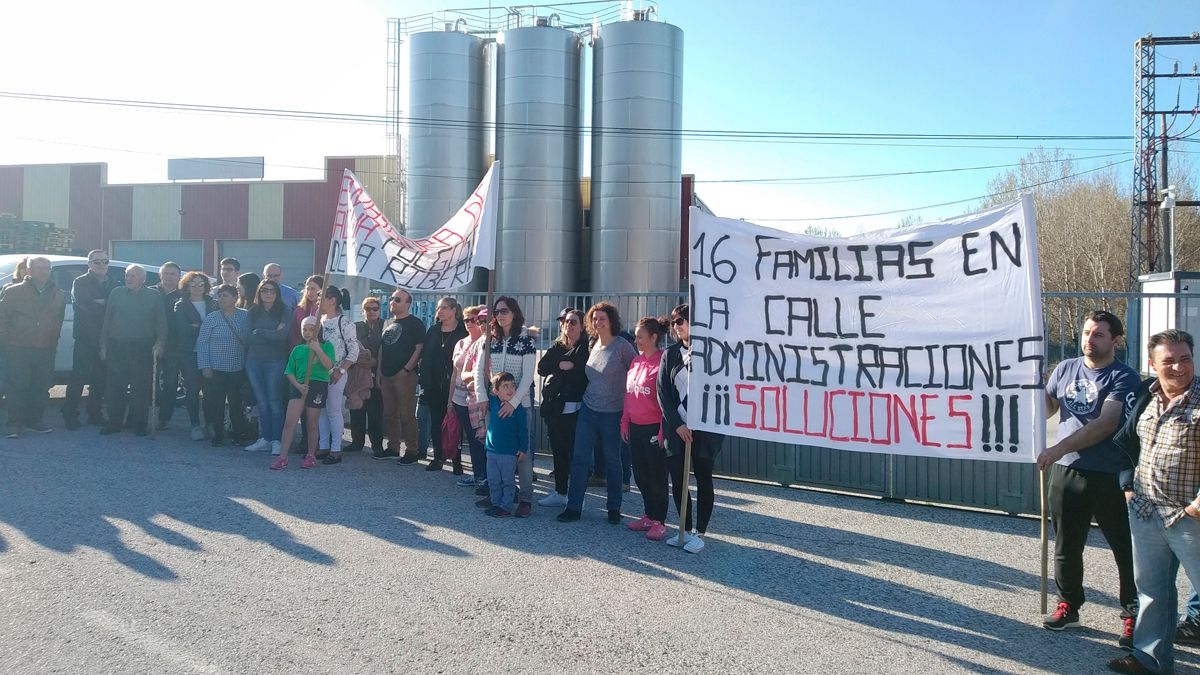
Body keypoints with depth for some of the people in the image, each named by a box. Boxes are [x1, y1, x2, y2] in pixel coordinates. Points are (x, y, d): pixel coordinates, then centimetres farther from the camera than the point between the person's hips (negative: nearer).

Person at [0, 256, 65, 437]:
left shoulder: (59, 295, 10)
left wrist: (53, 342, 8)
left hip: (46, 350, 3)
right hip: (19, 349, -3)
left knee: (41, 388, 7)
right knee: (18, 386, -5)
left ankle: (34, 420, 18)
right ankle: (15, 424, 0)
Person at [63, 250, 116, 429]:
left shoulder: (113, 285, 16)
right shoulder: (80, 283, 2)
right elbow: (83, 303, -15)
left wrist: (101, 303, -9)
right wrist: (107, 306, -9)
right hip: (85, 337, -4)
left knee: (100, 378, 8)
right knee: (79, 376, -5)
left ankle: (95, 414, 16)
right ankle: (70, 414, 1)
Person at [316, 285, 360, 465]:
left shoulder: (344, 322, -10)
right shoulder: (320, 320, 10)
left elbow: (354, 350, -12)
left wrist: (340, 370, -16)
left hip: (336, 373, -6)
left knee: (334, 410, -3)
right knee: (322, 410, 11)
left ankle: (336, 450, 4)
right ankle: (323, 447, 20)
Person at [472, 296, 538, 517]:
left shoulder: (526, 340, -5)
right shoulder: (489, 339, 8)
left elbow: (528, 376, -10)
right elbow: (479, 369, 6)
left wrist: (513, 402, -17)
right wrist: (482, 397, -6)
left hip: (518, 403, -4)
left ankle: (525, 498, 0)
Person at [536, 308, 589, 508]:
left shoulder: (586, 348, -5)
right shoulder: (556, 347, 14)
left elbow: (582, 373, -16)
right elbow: (541, 367, 3)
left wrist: (557, 371, -7)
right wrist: (561, 365, -11)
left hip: (575, 408, -6)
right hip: (554, 407, 6)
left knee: (575, 452, -3)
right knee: (558, 452, 13)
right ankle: (560, 492, 23)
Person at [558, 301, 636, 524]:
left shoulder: (622, 346, -11)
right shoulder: (592, 347, 7)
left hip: (611, 413, -5)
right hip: (588, 410, 5)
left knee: (612, 461, 7)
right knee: (579, 458, 1)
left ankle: (614, 509, 20)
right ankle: (573, 507, 9)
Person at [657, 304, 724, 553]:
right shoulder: (670, 354, 8)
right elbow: (662, 392, 2)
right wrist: (677, 425, -6)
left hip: (704, 428, -4)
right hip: (675, 427, 4)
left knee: (703, 479, 5)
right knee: (677, 479, 8)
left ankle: (700, 533, 15)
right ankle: (686, 530, 23)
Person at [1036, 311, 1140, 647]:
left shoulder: (1124, 378, -8)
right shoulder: (1065, 369, 9)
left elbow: (1105, 424, -19)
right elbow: (1046, 409, 13)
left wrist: (1059, 448, -26)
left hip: (1109, 477, -4)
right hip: (1065, 472, 4)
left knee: (1126, 549, 4)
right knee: (1066, 547, 13)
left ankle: (1132, 616, 18)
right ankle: (1068, 605, 28)